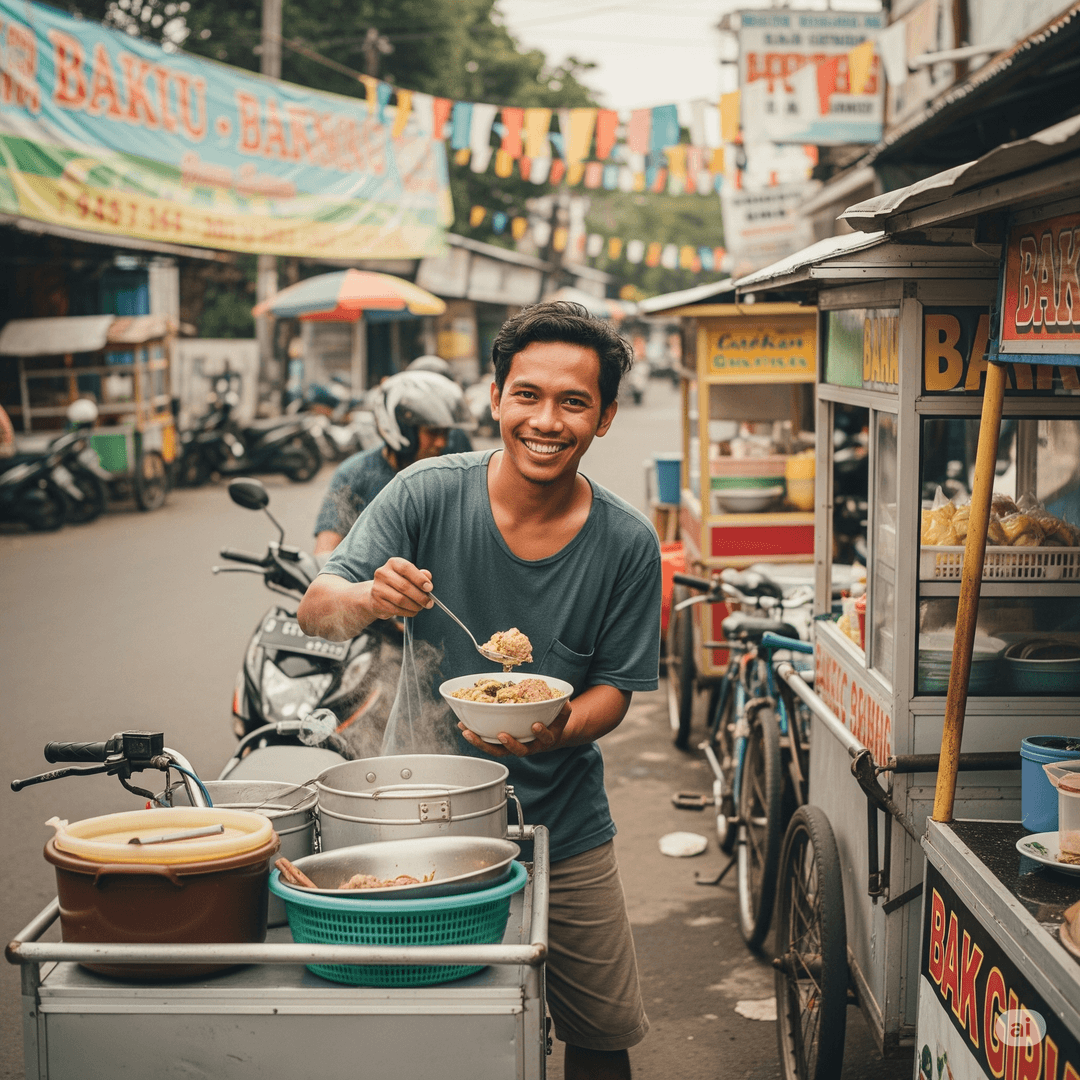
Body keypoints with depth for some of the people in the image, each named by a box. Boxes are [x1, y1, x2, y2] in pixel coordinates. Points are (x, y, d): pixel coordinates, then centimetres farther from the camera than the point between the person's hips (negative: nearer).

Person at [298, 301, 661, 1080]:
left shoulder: (627, 543, -9)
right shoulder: (429, 495, -12)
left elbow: (615, 687, -3)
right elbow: (316, 612, -12)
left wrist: (556, 730, -25)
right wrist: (371, 598, -36)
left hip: (563, 824, 1)